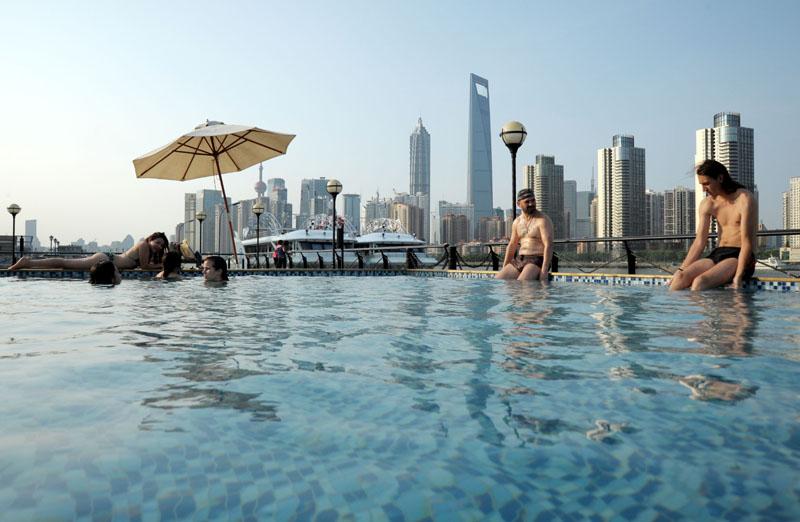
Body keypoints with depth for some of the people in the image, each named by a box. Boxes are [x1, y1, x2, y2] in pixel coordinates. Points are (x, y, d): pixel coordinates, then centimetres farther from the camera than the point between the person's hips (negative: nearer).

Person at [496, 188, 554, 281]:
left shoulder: (543, 220, -9)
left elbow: (549, 246, -19)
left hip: (537, 262, -7)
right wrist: (504, 269, 13)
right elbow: (511, 245, 19)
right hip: (520, 261, 7)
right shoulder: (517, 222, 13)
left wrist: (544, 272, -27)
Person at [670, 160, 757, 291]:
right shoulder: (707, 204, 10)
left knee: (700, 282, -32)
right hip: (718, 254, 6)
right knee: (680, 277, -23)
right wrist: (681, 269, -6)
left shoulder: (745, 199, -9)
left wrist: (738, 276, -22)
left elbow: (747, 242, -13)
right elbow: (699, 242, 6)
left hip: (739, 256, -5)